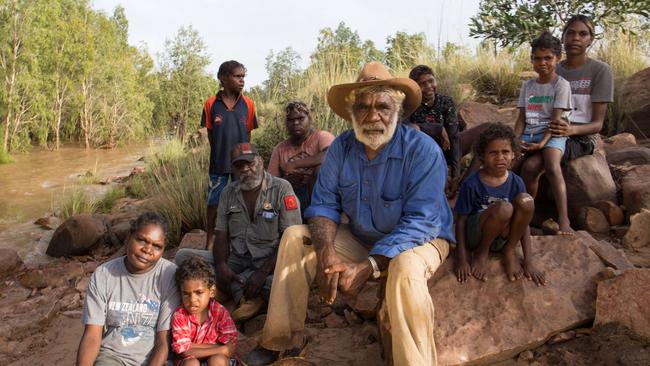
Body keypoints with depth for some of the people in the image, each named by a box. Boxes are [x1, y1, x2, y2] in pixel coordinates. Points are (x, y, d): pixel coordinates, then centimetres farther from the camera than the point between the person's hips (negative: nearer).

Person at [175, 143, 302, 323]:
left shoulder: (281, 189, -7)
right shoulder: (228, 193, 9)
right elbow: (221, 235, 5)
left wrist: (263, 272, -21)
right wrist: (221, 266, -16)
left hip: (270, 262, -5)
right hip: (235, 260, 5)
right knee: (183, 256, -14)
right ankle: (245, 295, -21)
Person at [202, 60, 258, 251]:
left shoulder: (248, 104, -2)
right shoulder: (211, 104, -6)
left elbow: (248, 133, 5)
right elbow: (210, 134, 2)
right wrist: (220, 155, 3)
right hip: (218, 163, -1)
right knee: (214, 203, 7)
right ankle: (210, 242, 21)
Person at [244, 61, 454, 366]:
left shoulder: (424, 150, -23)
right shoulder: (341, 148, -7)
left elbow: (419, 222, -27)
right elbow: (324, 204, -7)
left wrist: (368, 267, -34)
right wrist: (326, 255, -27)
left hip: (420, 240, -5)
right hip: (360, 239, 5)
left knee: (406, 267, -39)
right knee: (294, 236, -8)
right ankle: (282, 340, -2)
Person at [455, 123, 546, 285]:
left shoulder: (516, 182, -3)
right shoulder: (472, 184, -13)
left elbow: (524, 221, 0)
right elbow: (461, 221, -8)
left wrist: (528, 261, -6)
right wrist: (461, 260, -14)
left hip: (500, 237, 3)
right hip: (475, 235, -3)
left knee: (526, 200, -25)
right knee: (504, 208, -35)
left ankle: (509, 251, -5)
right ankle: (481, 253, -7)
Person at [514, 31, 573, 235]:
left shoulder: (561, 84, -1)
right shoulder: (527, 85, 14)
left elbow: (556, 118, -10)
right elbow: (522, 118, 12)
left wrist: (543, 142, -23)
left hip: (552, 134, -5)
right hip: (528, 134, 5)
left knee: (552, 167, -34)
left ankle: (563, 220, -35)